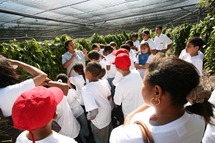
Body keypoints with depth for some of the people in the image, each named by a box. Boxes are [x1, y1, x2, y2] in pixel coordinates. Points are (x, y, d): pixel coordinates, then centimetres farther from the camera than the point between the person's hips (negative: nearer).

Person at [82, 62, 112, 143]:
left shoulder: (85, 89, -34)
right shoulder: (103, 83, -13)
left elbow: (94, 112, -38)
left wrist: (89, 117, -17)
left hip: (99, 121, -5)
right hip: (108, 114, 6)